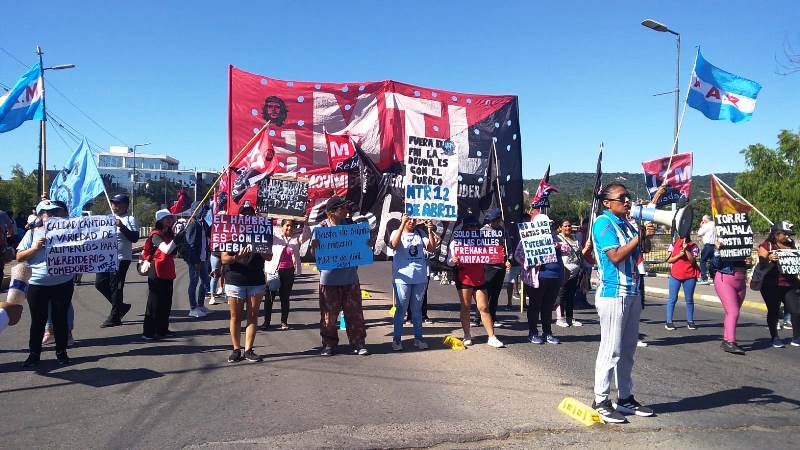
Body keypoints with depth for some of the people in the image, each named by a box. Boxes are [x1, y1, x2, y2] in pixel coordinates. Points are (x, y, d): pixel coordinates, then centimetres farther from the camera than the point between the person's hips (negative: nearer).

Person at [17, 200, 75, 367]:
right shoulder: (33, 233, 3)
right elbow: (19, 257, 1)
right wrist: (35, 248, -14)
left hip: (63, 283, 1)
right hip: (37, 285, -1)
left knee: (60, 319, 8)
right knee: (38, 320, 6)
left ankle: (61, 352, 20)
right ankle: (34, 354, 18)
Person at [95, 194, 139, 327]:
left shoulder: (130, 219, -7)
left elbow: (135, 238, -18)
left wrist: (122, 226, -26)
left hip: (121, 259, -8)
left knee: (116, 287, -4)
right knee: (100, 283, 8)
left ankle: (114, 317, 5)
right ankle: (120, 306, 23)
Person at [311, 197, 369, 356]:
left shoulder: (351, 224, 3)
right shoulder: (321, 227, -6)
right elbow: (314, 252, -6)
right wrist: (315, 246, -29)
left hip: (350, 276, 3)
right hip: (329, 278, -2)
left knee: (354, 312, 5)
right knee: (329, 313, 5)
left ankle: (358, 342, 15)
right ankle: (329, 343, 19)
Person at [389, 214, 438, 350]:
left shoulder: (420, 234, 10)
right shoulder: (397, 233, 1)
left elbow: (431, 248, 0)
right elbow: (393, 245, -20)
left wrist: (430, 231, -12)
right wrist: (402, 224, -24)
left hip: (420, 278, 3)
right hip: (402, 277, -3)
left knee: (417, 310, 12)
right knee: (401, 309, 1)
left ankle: (418, 338, 20)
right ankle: (397, 339, 8)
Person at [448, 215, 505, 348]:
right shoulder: (456, 242, 2)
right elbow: (449, 261, -1)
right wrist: (454, 261, -24)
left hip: (479, 279, 2)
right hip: (464, 279, -2)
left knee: (484, 307, 0)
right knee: (465, 307, 4)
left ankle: (492, 337, 1)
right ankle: (467, 336, 14)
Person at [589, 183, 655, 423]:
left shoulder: (626, 223, 14)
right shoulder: (603, 222, -10)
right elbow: (615, 256, -18)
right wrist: (641, 236, -17)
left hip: (632, 292, 8)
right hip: (613, 293, -8)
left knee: (627, 349, 13)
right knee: (611, 350, -5)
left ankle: (625, 398, 24)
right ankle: (600, 401, 4)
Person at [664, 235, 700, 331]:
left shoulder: (693, 246, 4)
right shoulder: (674, 244, 6)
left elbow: (692, 260, -8)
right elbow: (669, 260, 1)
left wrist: (686, 250, -16)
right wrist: (679, 255, -13)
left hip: (689, 276, 0)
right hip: (675, 275, 0)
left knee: (689, 299, 7)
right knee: (673, 299, 1)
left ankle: (690, 321, 16)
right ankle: (669, 321, 3)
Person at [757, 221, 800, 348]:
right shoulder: (766, 246, -1)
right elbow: (762, 265, -8)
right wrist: (770, 260, -27)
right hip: (771, 285, -4)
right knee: (773, 311, 3)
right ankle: (774, 337, 16)